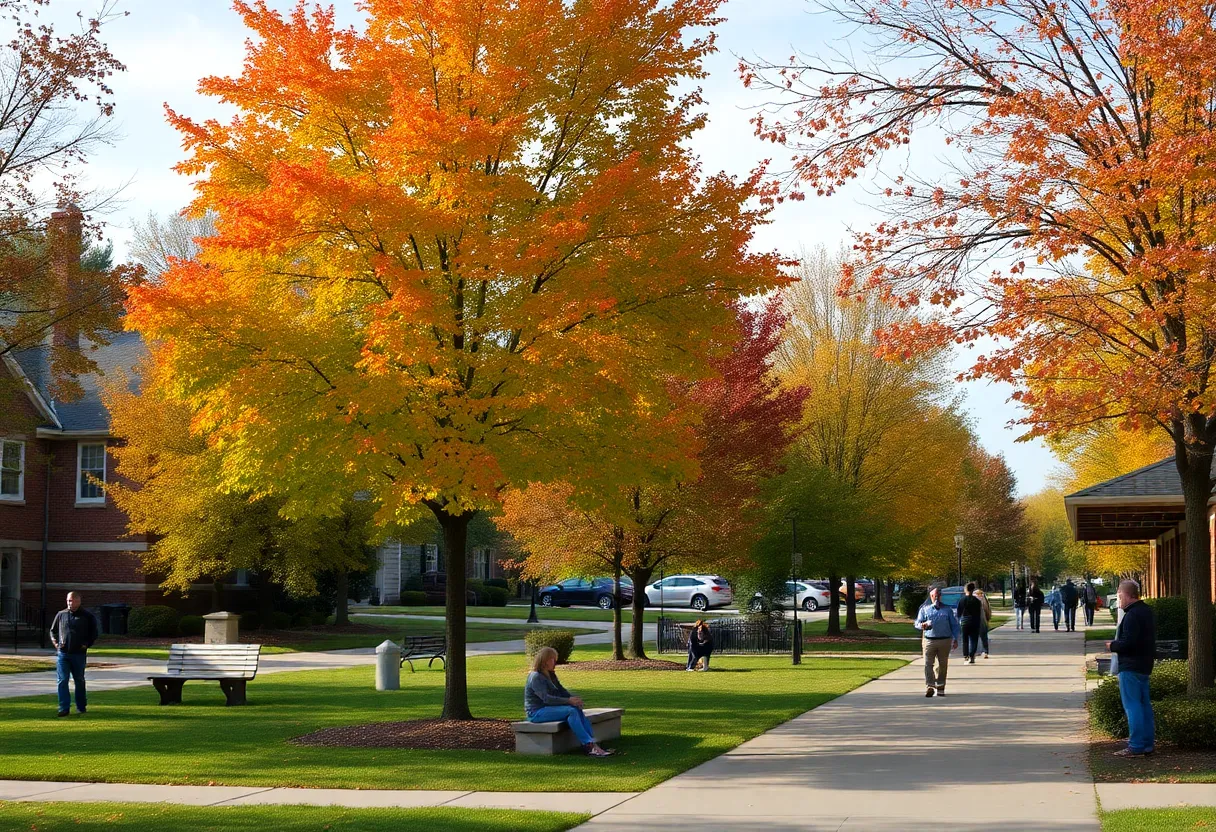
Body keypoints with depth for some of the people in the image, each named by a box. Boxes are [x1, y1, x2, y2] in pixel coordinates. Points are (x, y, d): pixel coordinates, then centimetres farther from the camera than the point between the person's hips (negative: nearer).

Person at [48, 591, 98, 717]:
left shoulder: (87, 616, 1)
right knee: (62, 681, -6)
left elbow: (94, 633, 7)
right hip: (62, 653, 1)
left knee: (79, 681, 10)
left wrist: (87, 644, -4)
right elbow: (53, 630, 19)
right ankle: (64, 708, -5)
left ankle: (81, 706, 22)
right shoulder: (61, 615, 8)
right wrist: (55, 642, 4)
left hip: (79, 654, -1)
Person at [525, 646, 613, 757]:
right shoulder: (535, 677, -13)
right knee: (571, 711, -28)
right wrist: (568, 701, -26)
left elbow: (561, 691, 15)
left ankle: (593, 745, -28)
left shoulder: (550, 675, 18)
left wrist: (574, 698, -6)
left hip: (548, 709, 9)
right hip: (536, 713, -9)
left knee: (577, 709, -17)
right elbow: (546, 698, -23)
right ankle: (589, 745, -33)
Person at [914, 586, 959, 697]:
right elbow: (917, 623, 8)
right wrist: (922, 625, -16)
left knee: (943, 665, 4)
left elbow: (954, 625, 13)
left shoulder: (947, 610, 15)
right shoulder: (924, 609, 14)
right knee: (928, 664, -12)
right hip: (929, 641, -1)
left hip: (945, 641, 1)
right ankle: (929, 687, -16)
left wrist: (955, 639, 3)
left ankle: (940, 687, 12)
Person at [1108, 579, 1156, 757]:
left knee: (1132, 706, -7)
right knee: (1144, 704, 14)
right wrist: (1117, 645, 17)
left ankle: (1136, 746, -7)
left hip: (1131, 666, -10)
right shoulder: (1146, 611, 13)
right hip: (1144, 664, 10)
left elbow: (1129, 642, -26)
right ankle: (1149, 743, 19)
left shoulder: (1132, 615, -20)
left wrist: (1113, 646, -7)